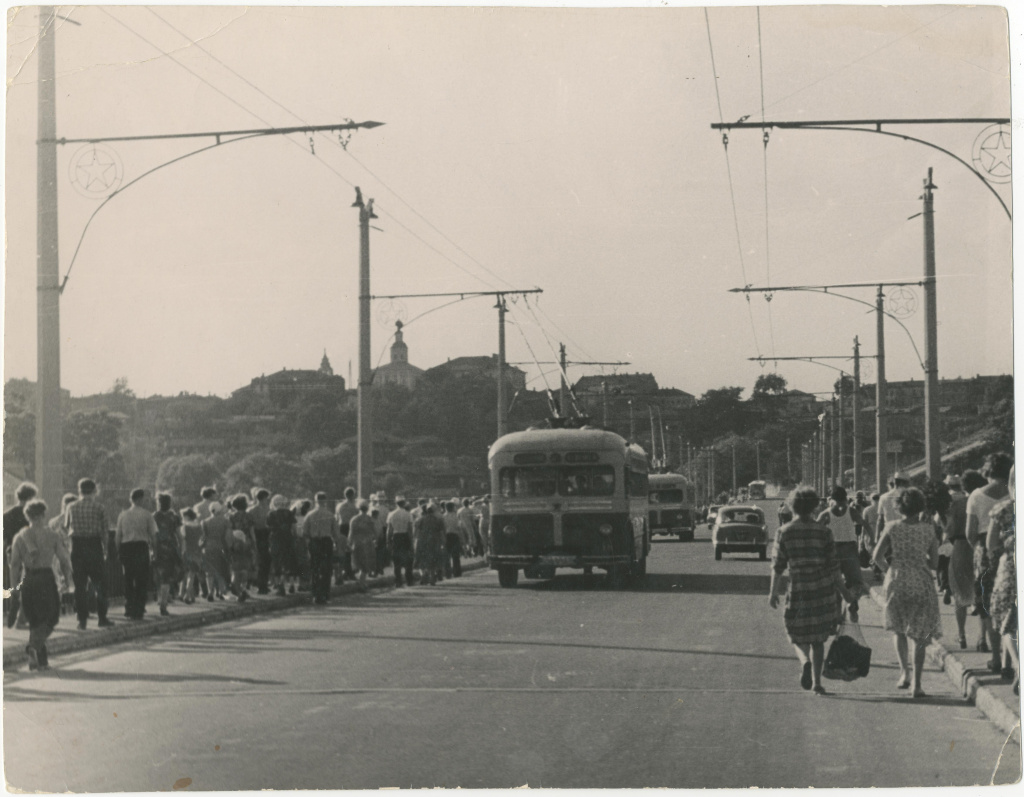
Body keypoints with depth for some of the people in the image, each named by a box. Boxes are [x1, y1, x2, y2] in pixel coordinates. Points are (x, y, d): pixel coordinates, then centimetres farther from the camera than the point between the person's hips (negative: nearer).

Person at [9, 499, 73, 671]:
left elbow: (14, 563, 3)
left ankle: (41, 660, 14)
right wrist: (68, 578, 10)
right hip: (46, 579, -3)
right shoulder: (52, 536, -2)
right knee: (49, 618, 4)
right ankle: (34, 647, -21)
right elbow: (64, 559, -3)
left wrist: (14, 585, 9)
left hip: (28, 580, 3)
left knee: (34, 620, 13)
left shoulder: (19, 537, 4)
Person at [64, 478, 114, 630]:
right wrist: (105, 549, 4)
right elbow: (104, 531, -3)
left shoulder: (71, 507, 3)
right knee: (100, 583, 7)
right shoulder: (98, 507, -3)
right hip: (94, 546, -2)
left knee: (80, 585, 5)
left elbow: (66, 527, 6)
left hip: (77, 547, 2)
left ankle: (82, 620, 4)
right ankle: (101, 618, 6)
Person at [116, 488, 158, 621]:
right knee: (141, 580, 3)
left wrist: (119, 551, 15)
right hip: (141, 546, -3)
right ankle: (138, 611, 0)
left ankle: (129, 609, 13)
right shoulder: (146, 514, -1)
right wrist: (154, 548, 10)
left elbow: (118, 536, 7)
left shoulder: (123, 515, 9)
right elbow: (153, 535, -3)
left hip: (125, 547, 3)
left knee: (128, 580, 14)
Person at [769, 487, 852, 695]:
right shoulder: (823, 532, -3)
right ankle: (817, 682, 9)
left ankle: (805, 660, -18)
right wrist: (844, 592, 8)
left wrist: (773, 592, 5)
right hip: (823, 589, 1)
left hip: (798, 590, -1)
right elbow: (833, 566, -1)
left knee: (798, 636, 13)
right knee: (818, 638, 12)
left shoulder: (784, 532, -4)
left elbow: (778, 565, -4)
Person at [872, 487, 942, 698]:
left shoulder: (892, 528, -4)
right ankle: (917, 684, 5)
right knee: (920, 635, 10)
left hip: (896, 583, 0)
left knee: (899, 629, 21)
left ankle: (904, 671, 2)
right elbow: (934, 562, 0)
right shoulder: (928, 529, -3)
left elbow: (877, 556, -7)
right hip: (922, 585, 0)